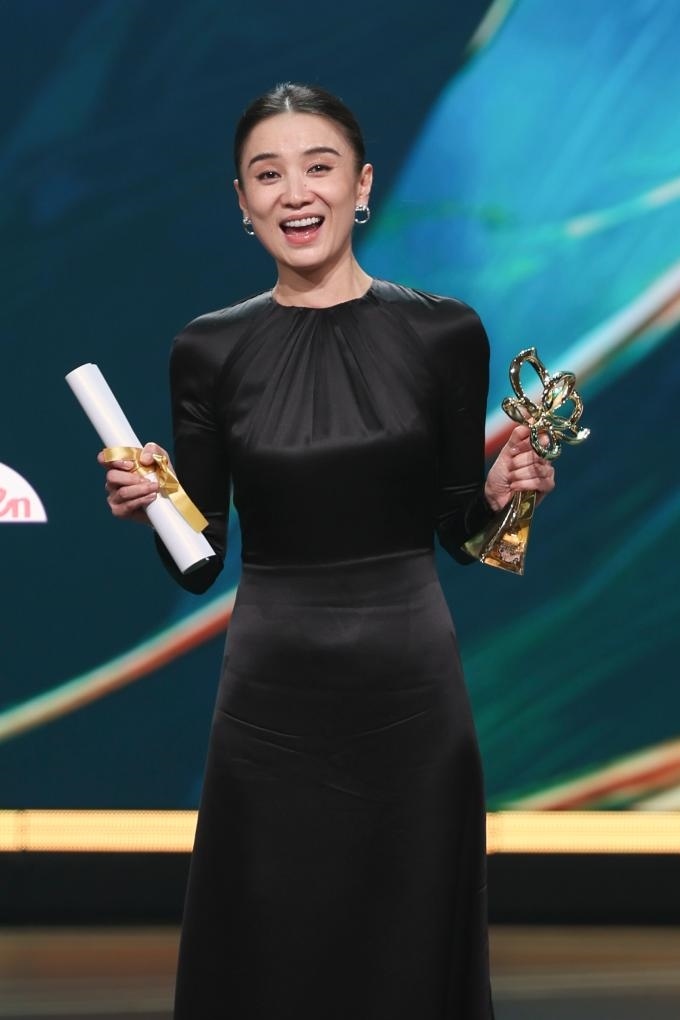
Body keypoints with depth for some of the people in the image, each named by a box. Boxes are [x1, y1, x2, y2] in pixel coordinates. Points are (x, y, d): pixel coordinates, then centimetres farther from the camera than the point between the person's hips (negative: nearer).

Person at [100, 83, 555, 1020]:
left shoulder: (444, 334, -1)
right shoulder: (211, 349, 1)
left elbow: (461, 529, 8)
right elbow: (199, 563, 4)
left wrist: (503, 492, -12)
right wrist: (149, 507, -15)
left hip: (410, 684, 0)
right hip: (272, 693, 1)